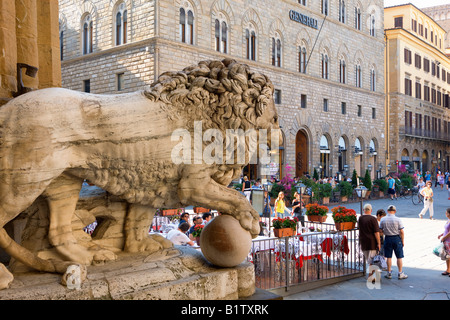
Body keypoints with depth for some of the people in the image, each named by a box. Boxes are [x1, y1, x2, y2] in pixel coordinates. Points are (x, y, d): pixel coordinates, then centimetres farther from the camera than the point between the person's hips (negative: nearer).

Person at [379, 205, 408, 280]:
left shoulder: (383, 220, -4)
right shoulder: (398, 219, -11)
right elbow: (401, 232, -9)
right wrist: (402, 241, 0)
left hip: (387, 239, 2)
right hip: (396, 238, -2)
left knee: (388, 257, 10)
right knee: (399, 257, 7)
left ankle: (389, 273, 16)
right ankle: (400, 273, 12)